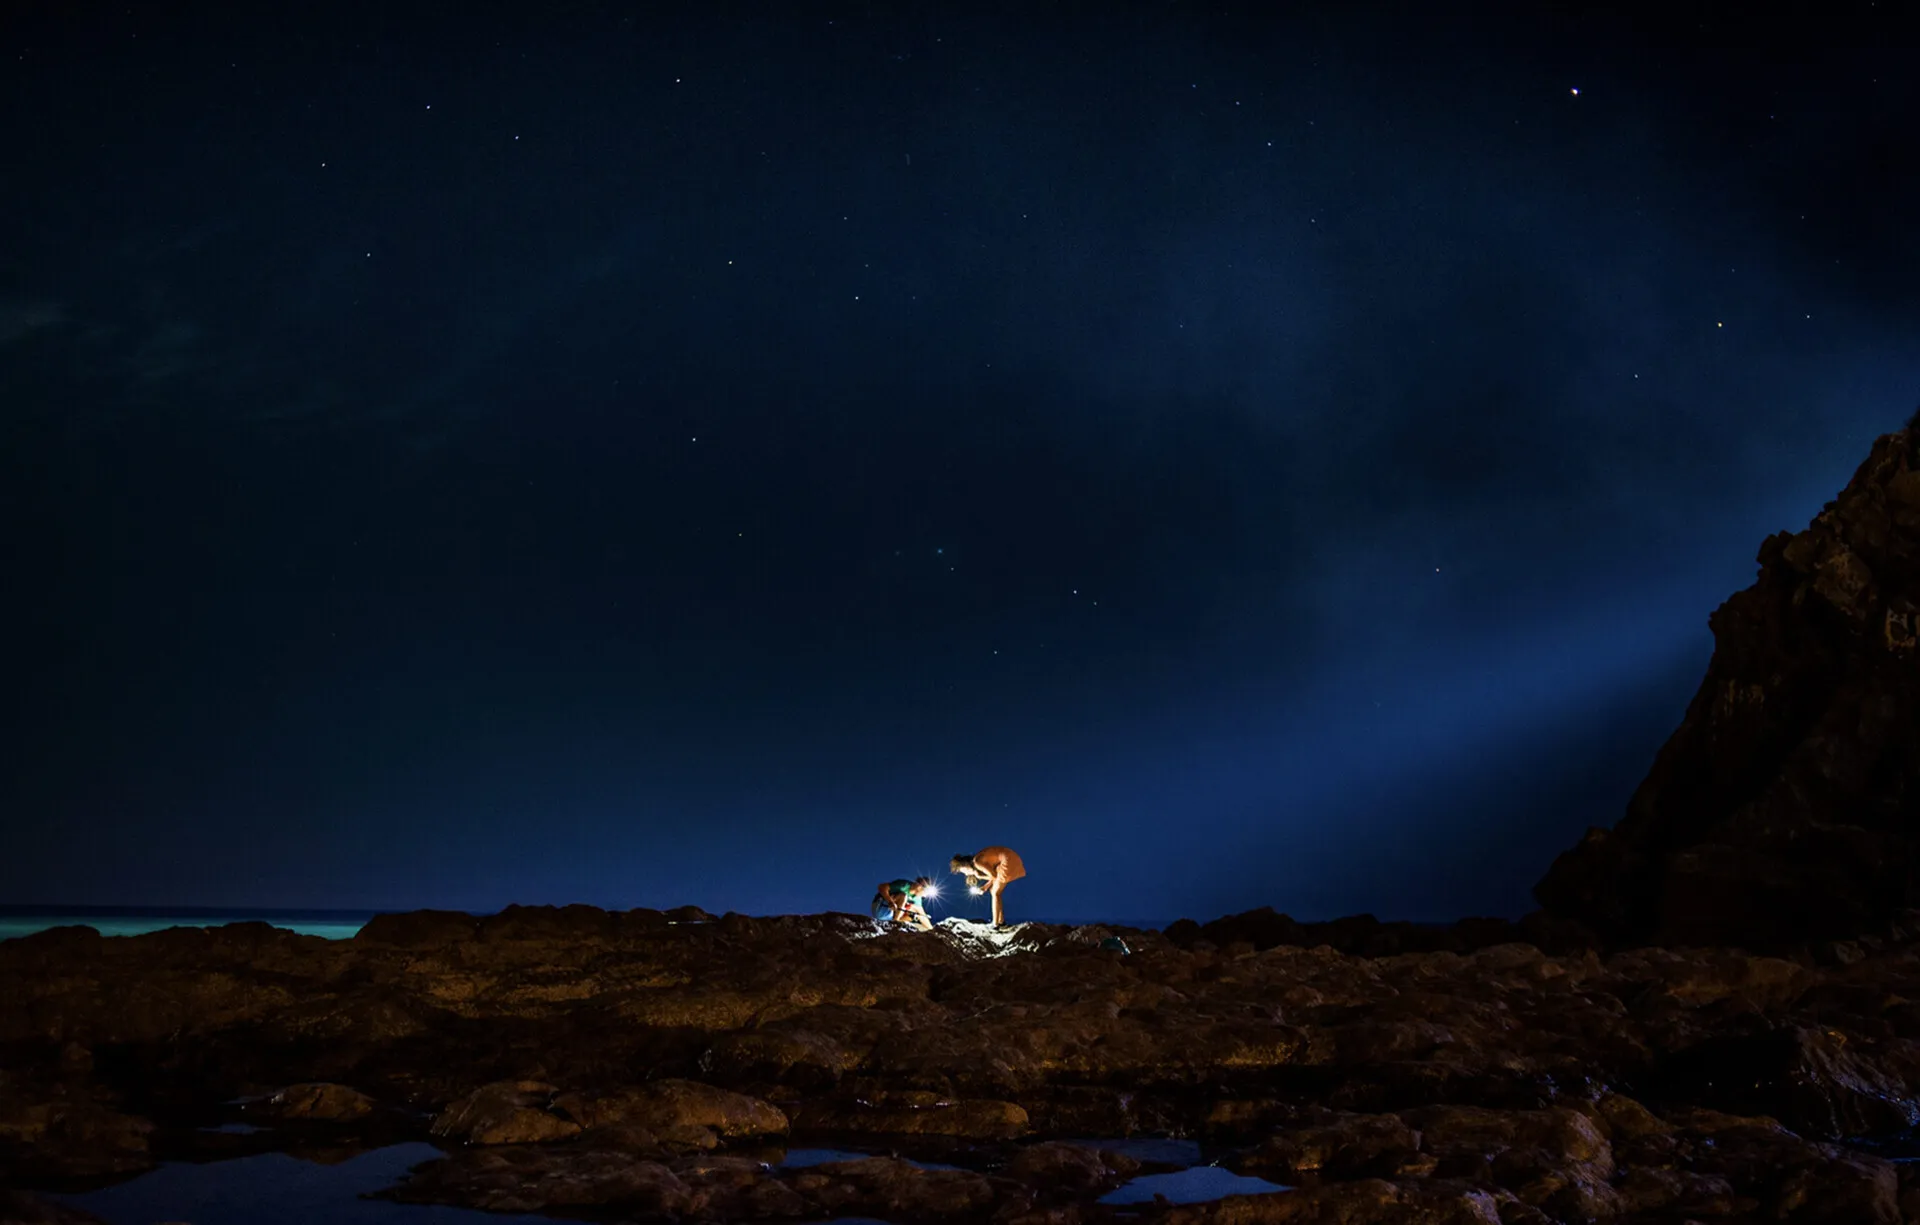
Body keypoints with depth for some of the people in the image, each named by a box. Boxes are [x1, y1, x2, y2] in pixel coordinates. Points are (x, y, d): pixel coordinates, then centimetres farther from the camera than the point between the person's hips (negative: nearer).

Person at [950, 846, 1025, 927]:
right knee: (994, 891, 14)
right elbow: (994, 874, 15)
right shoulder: (979, 860, 14)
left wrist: (979, 877, 3)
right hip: (1009, 860, 9)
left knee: (995, 893, -3)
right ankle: (1001, 921, 18)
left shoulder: (977, 862, -12)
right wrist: (985, 887, 6)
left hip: (1008, 861, -9)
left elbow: (994, 876, -11)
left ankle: (995, 925, -2)